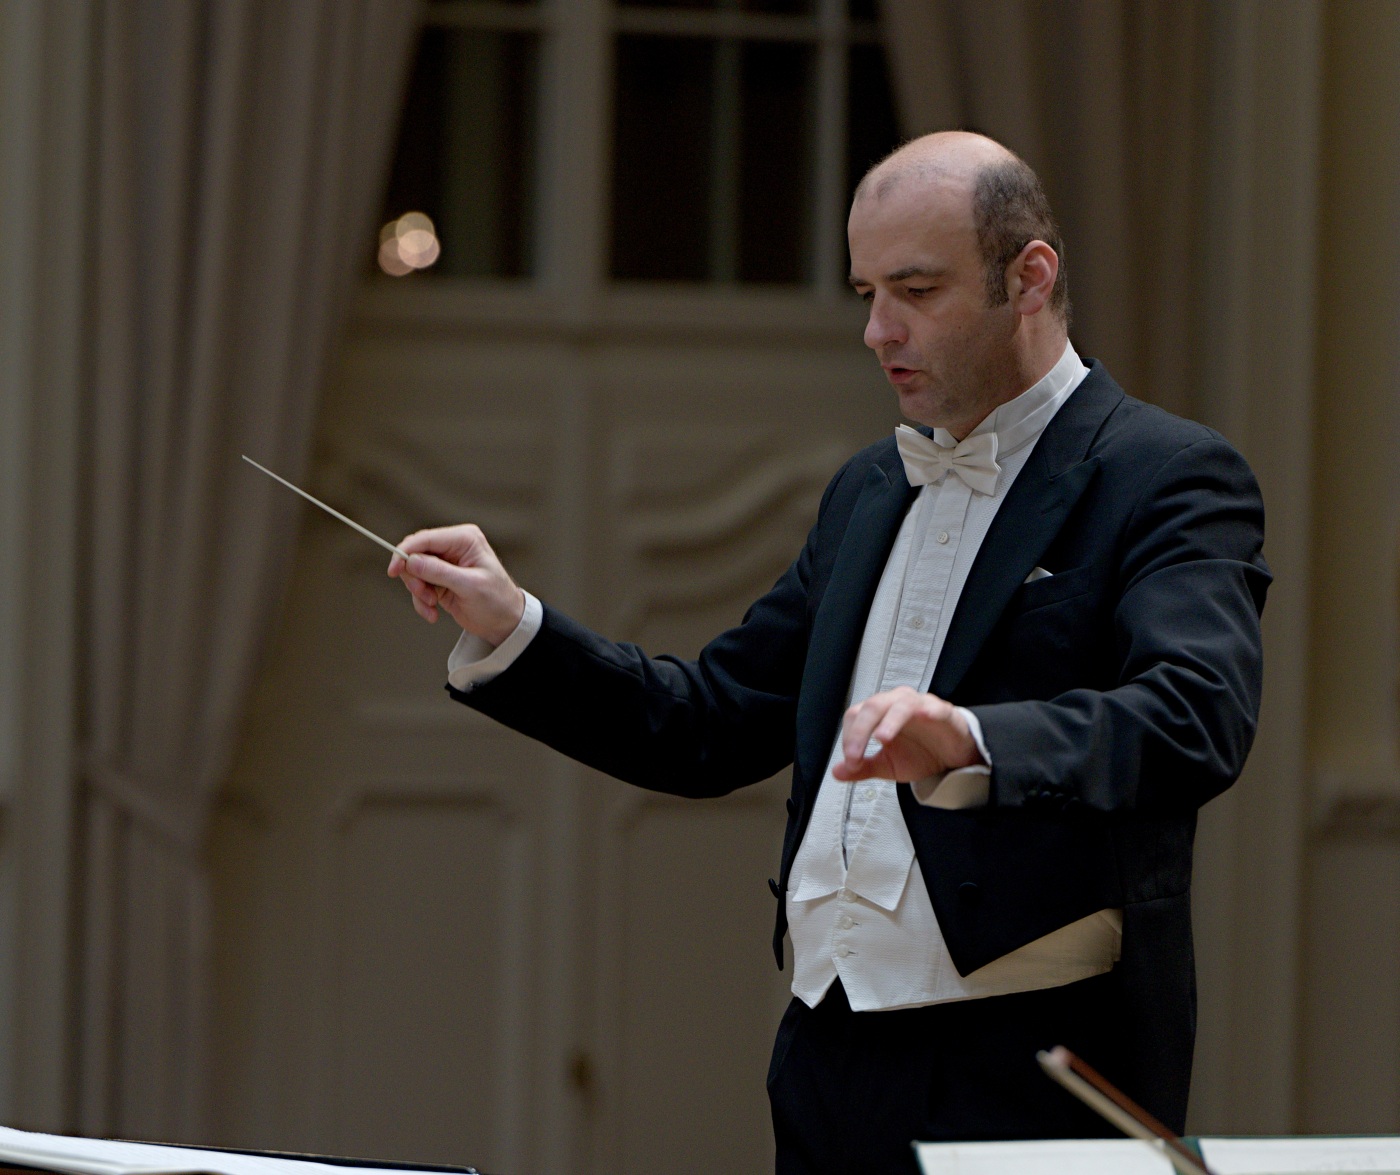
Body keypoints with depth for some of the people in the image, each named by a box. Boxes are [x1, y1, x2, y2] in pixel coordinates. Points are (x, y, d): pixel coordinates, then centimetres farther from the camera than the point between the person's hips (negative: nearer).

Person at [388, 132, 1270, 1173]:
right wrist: (513, 632, 8)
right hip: (832, 1063, 7)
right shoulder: (869, 492, 20)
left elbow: (1196, 722, -23)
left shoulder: (1168, 482, -5)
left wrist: (973, 742, -40)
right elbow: (708, 726, 21)